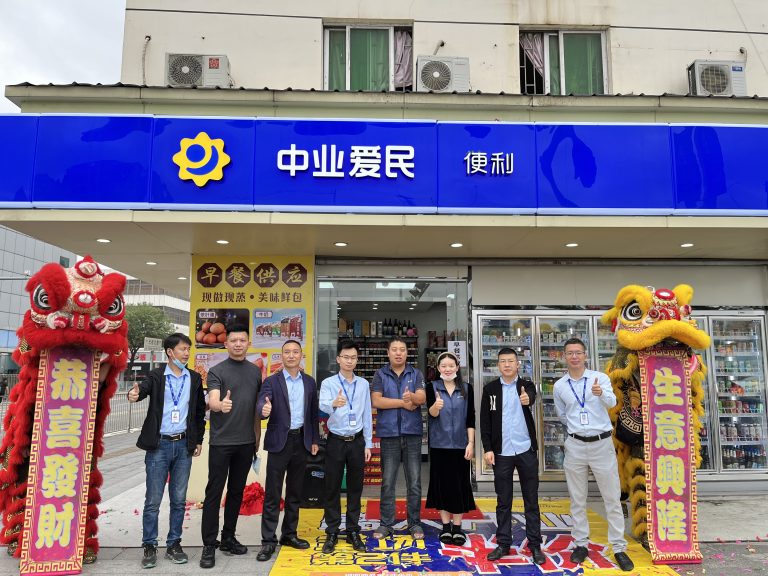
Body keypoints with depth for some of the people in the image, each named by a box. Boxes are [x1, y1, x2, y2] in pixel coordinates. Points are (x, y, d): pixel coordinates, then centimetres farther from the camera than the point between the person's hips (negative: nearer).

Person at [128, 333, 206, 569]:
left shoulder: (194, 379, 7)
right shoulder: (156, 376, -1)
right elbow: (144, 388, -22)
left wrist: (199, 440, 10)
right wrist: (134, 394, -45)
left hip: (183, 445, 3)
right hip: (159, 445, -3)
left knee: (178, 500, 9)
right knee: (153, 500, 3)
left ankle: (174, 545, 22)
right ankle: (149, 547, 16)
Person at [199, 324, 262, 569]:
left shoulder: (255, 371, 8)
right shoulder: (217, 371, -5)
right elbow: (212, 401, -20)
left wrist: (257, 438, 13)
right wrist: (220, 405, -43)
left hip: (246, 442, 5)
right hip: (221, 442, -4)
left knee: (237, 491, 13)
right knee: (214, 493, 1)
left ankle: (228, 538, 25)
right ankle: (209, 545, 11)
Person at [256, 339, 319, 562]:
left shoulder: (309, 382, 8)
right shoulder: (271, 381, -3)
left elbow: (313, 412, 11)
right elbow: (261, 405, -17)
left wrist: (315, 439, 8)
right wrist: (264, 409, -40)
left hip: (301, 441, 4)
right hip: (279, 441, -3)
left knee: (295, 492, 13)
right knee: (272, 494, 0)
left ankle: (289, 534, 25)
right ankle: (268, 541, 8)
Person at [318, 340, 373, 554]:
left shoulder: (364, 384, 4)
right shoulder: (328, 383, -6)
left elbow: (367, 415, 7)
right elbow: (323, 406, -26)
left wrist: (368, 444, 5)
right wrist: (334, 403, -50)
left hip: (357, 441, 3)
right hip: (336, 441, -2)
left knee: (355, 488, 10)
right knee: (332, 488, 5)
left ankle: (353, 532, 23)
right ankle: (332, 533, 18)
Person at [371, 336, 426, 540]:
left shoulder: (416, 374, 6)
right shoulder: (380, 374, 4)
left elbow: (422, 398, -8)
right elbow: (376, 401, -8)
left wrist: (412, 397, -31)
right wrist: (403, 403, -10)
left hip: (412, 433, 1)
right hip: (389, 434, -1)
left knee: (414, 482, 6)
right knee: (388, 482, 5)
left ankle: (415, 523, 18)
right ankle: (386, 524, 16)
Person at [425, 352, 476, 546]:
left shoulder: (467, 388, 2)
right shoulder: (432, 387, -1)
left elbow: (470, 418, 2)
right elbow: (431, 413, -15)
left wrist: (471, 443, -5)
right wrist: (436, 406, -37)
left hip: (460, 444, 1)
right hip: (439, 444, 0)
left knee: (460, 484, 5)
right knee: (442, 484, 6)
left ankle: (457, 527, 18)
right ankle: (446, 526, 19)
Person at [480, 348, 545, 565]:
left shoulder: (527, 385, 0)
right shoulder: (490, 388, 2)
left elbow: (532, 397, -24)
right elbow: (484, 421, 1)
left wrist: (527, 399, -48)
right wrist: (487, 449, -6)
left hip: (526, 450, 0)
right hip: (501, 452, 1)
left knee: (531, 500, 8)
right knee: (503, 501, 8)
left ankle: (535, 545, 19)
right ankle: (503, 543, 19)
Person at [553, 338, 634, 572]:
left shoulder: (600, 378, -6)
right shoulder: (559, 386, 1)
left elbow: (612, 402, -26)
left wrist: (601, 393, -46)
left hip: (602, 444, -2)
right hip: (575, 445, 2)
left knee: (612, 498, 4)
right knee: (577, 499, 10)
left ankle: (619, 548, 14)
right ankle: (581, 544, 22)